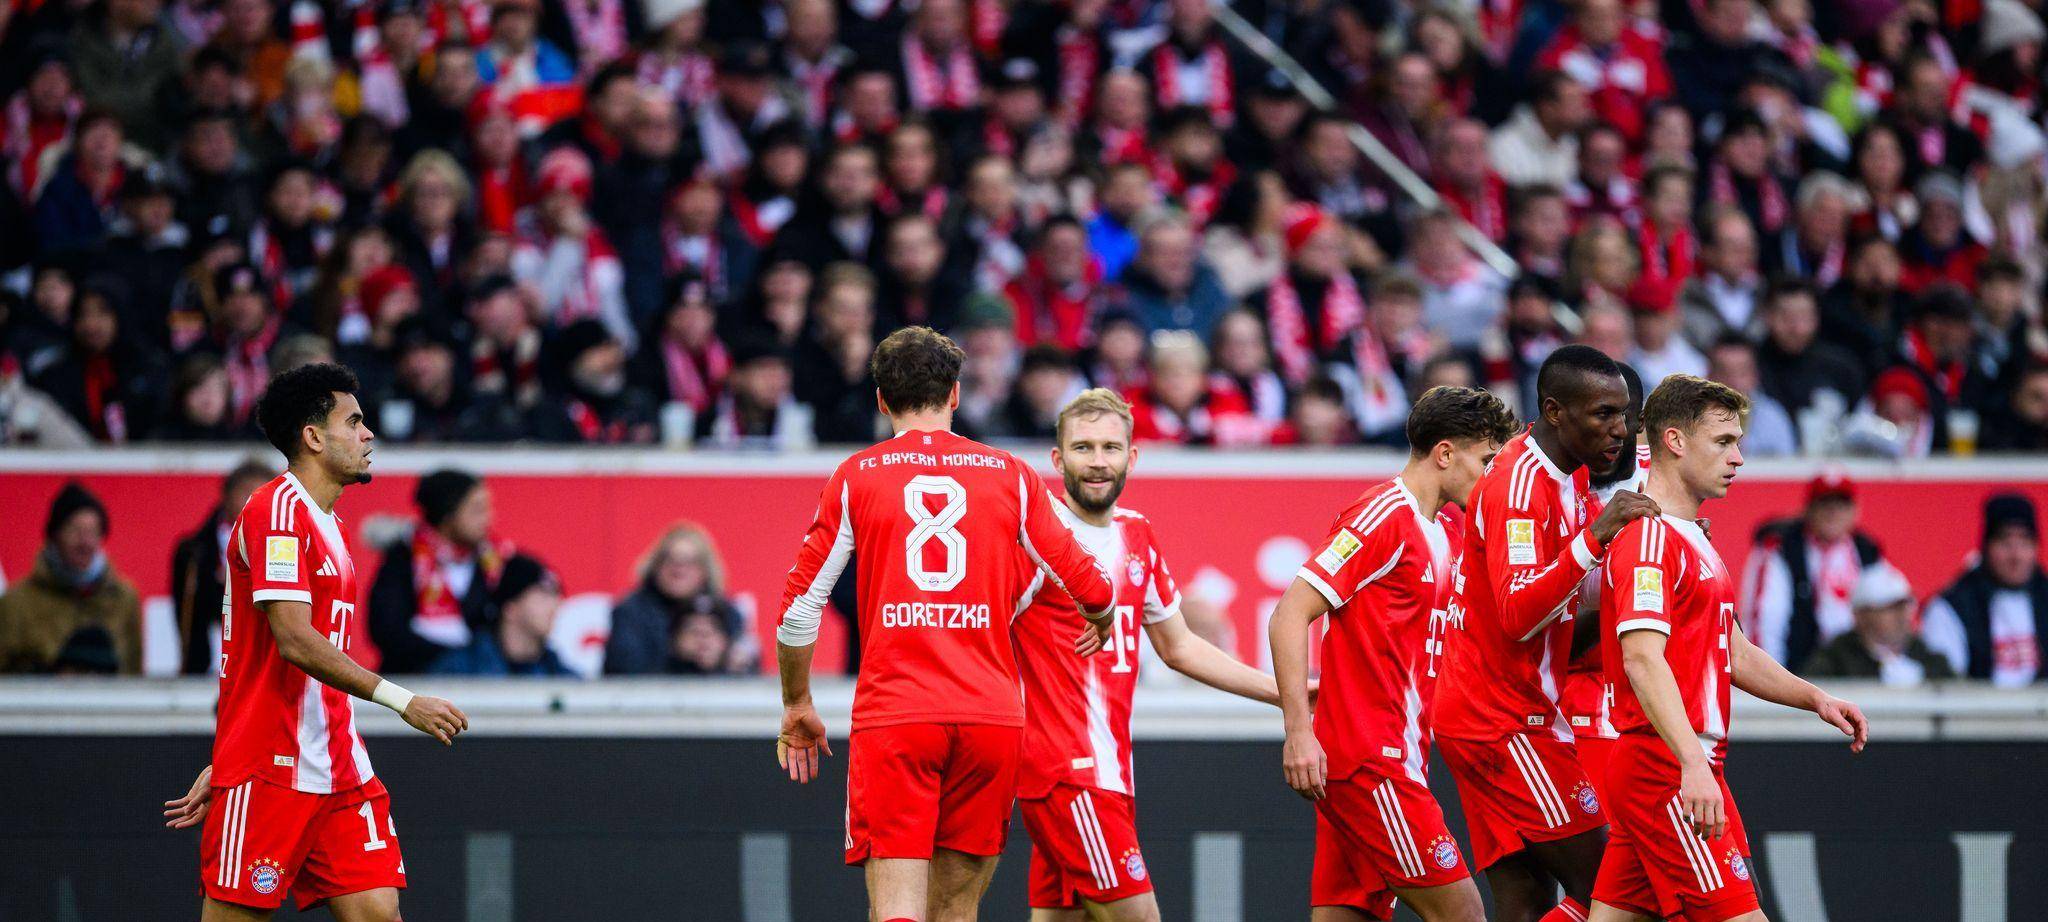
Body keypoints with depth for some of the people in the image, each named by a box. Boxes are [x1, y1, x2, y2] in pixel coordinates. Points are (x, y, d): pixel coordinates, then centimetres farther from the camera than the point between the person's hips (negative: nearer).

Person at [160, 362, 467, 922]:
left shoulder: (328, 527, 19)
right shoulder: (278, 509, -10)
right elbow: (294, 641, -20)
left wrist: (222, 768, 24)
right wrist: (402, 701, -22)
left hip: (337, 767, 9)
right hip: (270, 771, -9)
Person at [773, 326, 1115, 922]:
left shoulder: (855, 478, 5)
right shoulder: (1010, 476, 9)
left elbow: (799, 609, 5)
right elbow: (1092, 590, 9)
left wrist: (796, 707, 19)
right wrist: (1100, 626, 33)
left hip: (892, 716, -2)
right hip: (992, 713, 2)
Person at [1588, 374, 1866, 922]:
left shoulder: (1692, 539, 22)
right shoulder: (1649, 536, -12)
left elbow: (1731, 651, 30)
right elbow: (1642, 658, -24)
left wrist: (1814, 698, 17)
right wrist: (1693, 765, -33)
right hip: (1665, 769, -10)